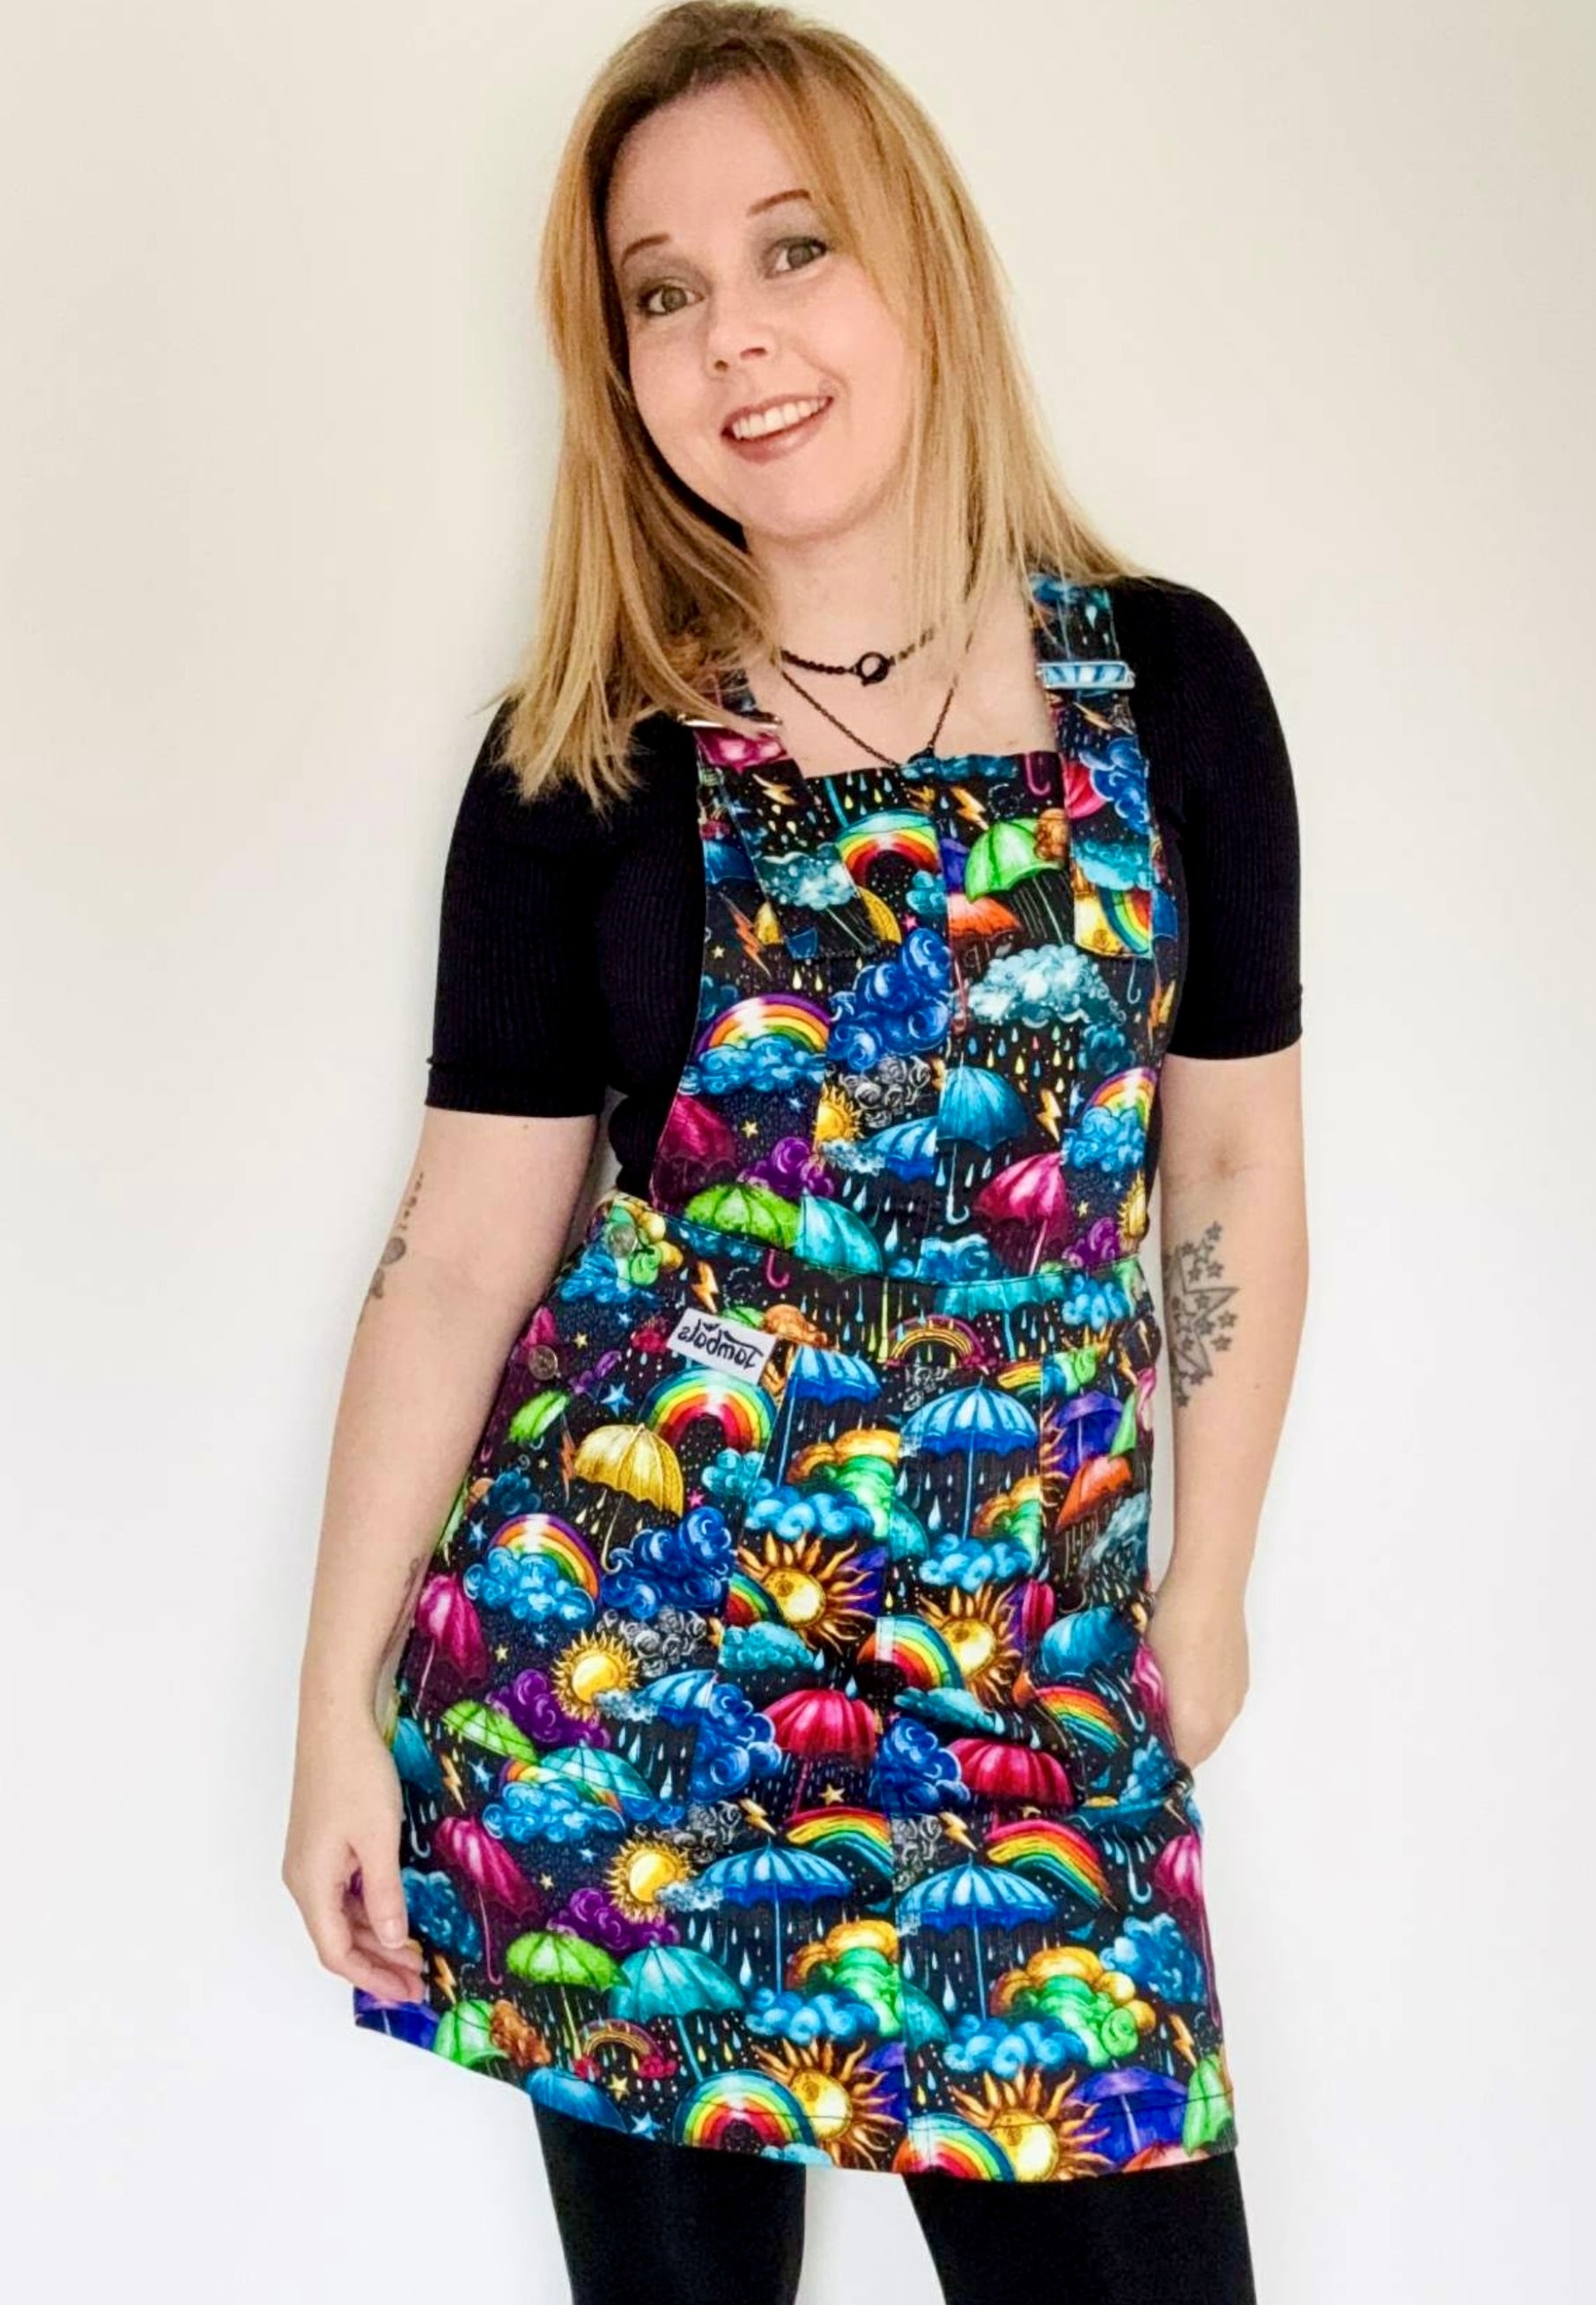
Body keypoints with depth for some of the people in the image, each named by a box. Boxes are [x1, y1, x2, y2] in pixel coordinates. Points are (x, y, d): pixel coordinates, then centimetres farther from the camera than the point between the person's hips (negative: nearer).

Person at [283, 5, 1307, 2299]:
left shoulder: (1167, 680, 0)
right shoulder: (581, 753, -3)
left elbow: (1233, 1164, 7)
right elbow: (462, 1253, -3)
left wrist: (1207, 1584, 11)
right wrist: (342, 1705, -1)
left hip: (1033, 1665, 1)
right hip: (615, 1646, 0)